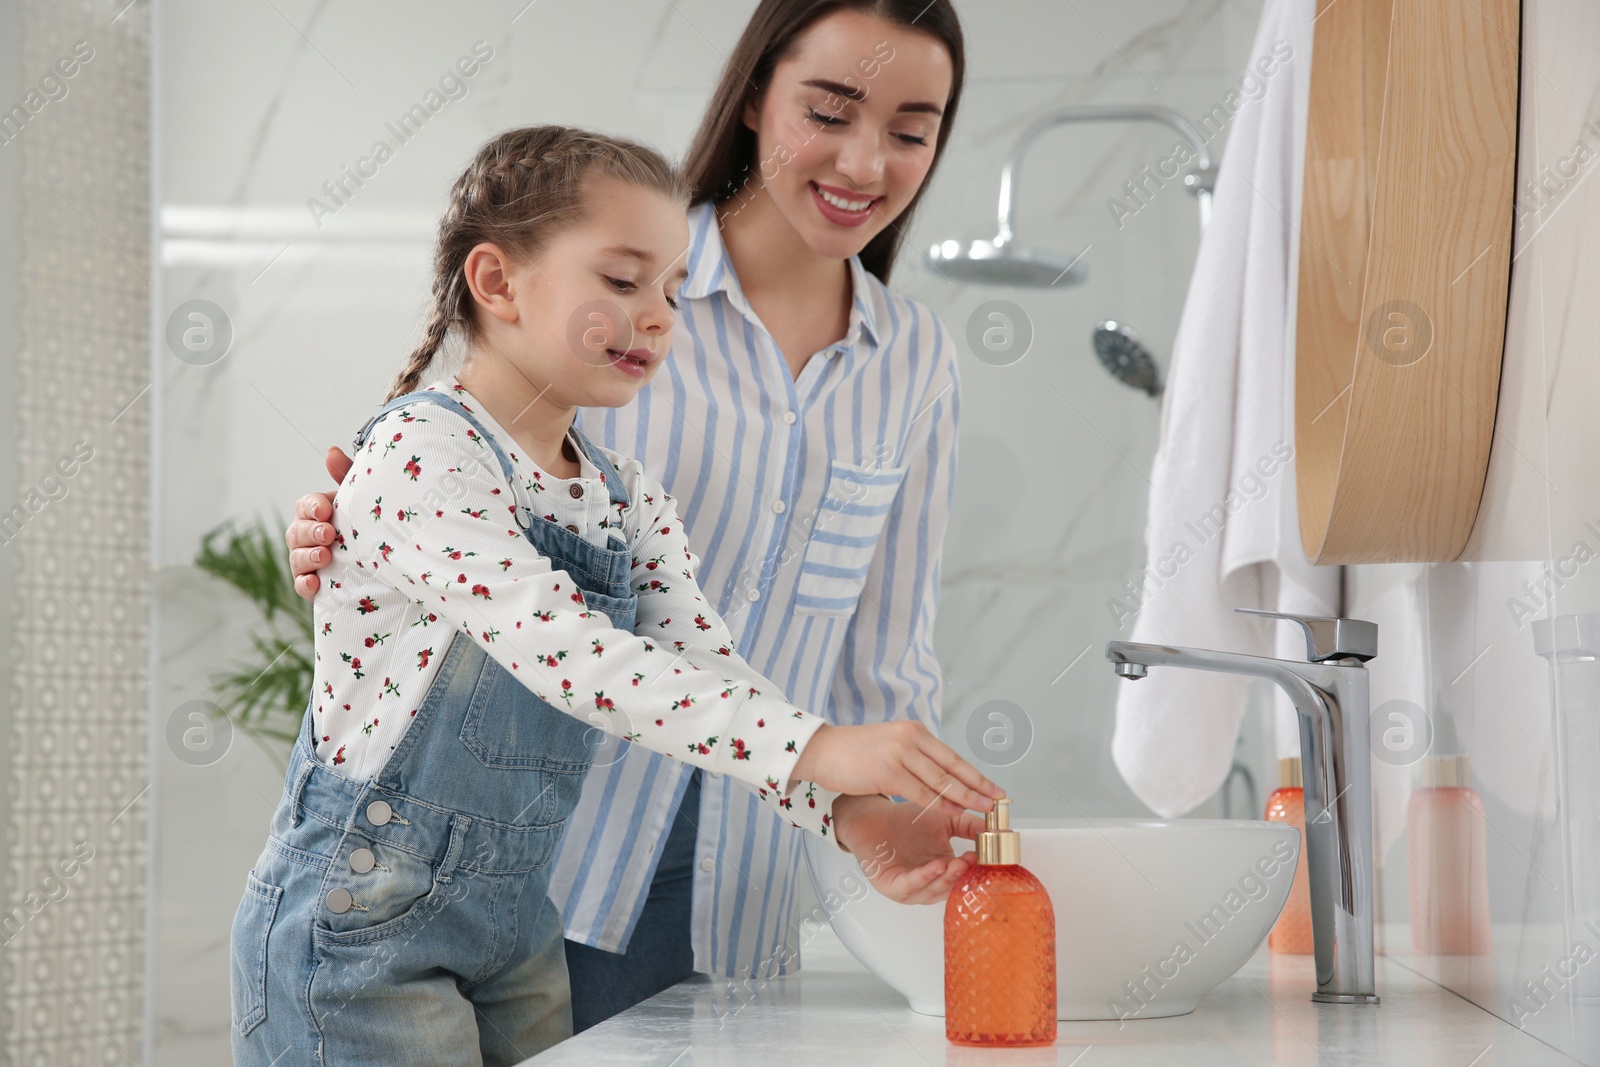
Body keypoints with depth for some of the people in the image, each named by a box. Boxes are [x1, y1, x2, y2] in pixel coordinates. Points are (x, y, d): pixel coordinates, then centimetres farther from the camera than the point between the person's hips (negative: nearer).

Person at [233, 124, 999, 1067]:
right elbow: (557, 646, -30)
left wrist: (847, 809, -22)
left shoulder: (631, 502, 7)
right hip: (366, 923, -7)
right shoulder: (423, 452, -17)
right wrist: (814, 747, -38)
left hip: (520, 924, 7)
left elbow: (710, 678, -2)